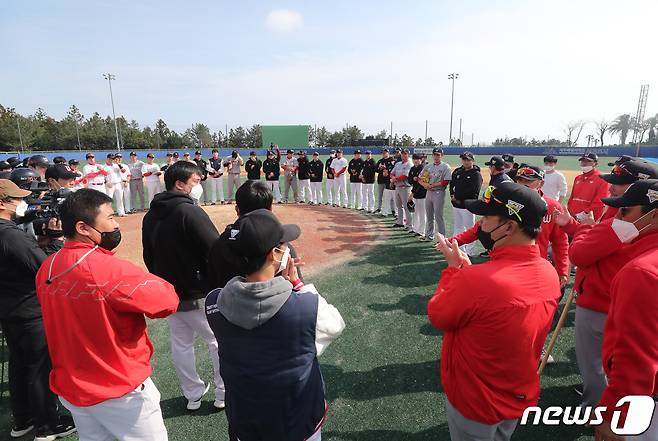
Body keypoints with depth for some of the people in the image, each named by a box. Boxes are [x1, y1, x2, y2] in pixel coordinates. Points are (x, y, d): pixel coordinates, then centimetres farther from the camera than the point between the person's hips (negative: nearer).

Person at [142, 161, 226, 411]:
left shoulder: (150, 216, 5)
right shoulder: (190, 212, -22)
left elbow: (149, 257, 13)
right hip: (198, 296, -8)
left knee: (181, 345, 19)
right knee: (219, 341, 10)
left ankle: (193, 395, 34)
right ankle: (224, 394, 22)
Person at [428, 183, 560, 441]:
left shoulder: (476, 279, -37)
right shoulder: (550, 273, -11)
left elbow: (437, 316, -18)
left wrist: (454, 267, -10)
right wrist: (467, 268, -2)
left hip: (475, 402, -6)